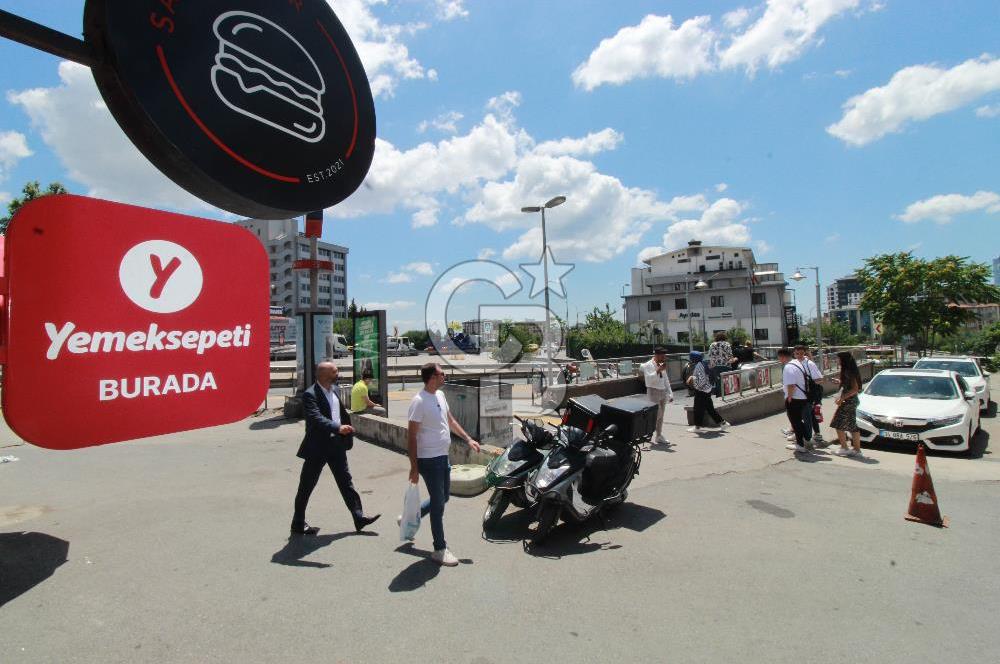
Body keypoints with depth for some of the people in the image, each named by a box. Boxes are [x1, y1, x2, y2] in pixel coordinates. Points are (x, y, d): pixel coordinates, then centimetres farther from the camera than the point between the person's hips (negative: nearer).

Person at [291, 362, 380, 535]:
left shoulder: (334, 389, 6)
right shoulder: (310, 395, -18)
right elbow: (316, 418, -32)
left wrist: (347, 435, 14)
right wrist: (338, 427, -43)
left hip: (336, 444, 7)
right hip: (317, 447, -7)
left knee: (346, 481, 10)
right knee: (306, 486, 9)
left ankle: (359, 518, 17)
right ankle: (298, 524, 26)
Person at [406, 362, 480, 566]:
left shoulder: (440, 395, 7)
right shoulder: (419, 401, -20)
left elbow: (450, 420, 19)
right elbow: (411, 436, -19)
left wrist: (468, 439, 14)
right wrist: (414, 467, -19)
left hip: (443, 457, 9)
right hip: (429, 460, -9)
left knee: (442, 498, 20)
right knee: (438, 504, 1)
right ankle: (440, 549, 15)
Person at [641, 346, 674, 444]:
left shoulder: (662, 366, 13)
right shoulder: (648, 365, -9)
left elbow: (666, 380, 17)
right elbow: (649, 378, -23)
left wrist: (670, 393, 14)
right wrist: (659, 370, -29)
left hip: (663, 392, 7)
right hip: (653, 391, -7)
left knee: (660, 416, 12)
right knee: (657, 415, -11)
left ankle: (659, 436, 20)